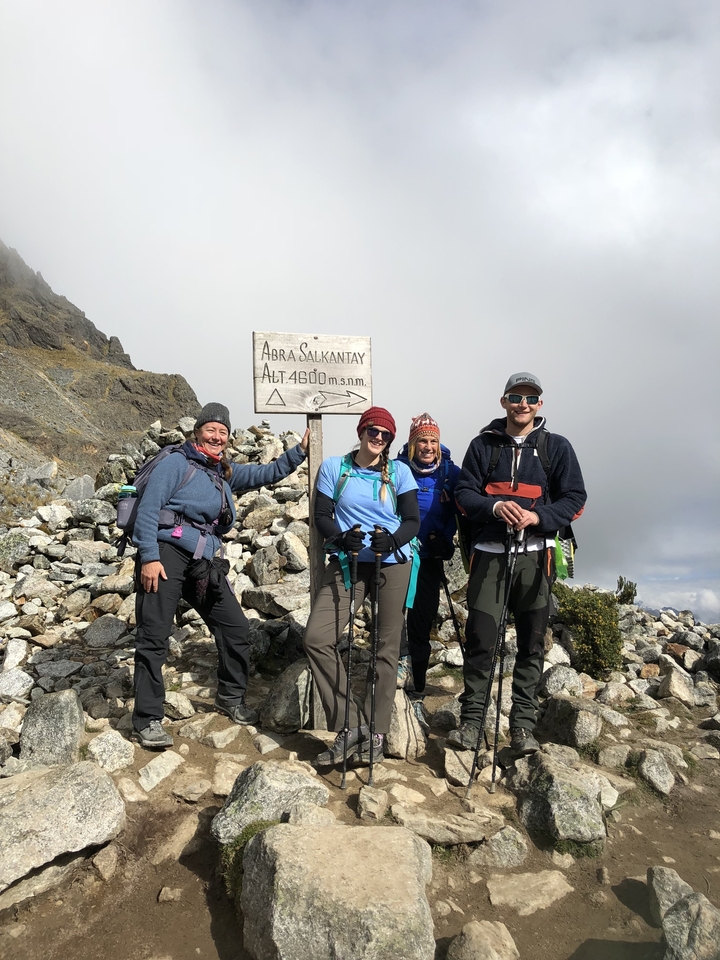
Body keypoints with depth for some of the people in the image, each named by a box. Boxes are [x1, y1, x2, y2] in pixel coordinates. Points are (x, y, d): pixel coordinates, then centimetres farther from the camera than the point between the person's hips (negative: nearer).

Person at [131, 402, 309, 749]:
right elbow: (148, 508, -10)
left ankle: (230, 697, 28)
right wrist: (149, 557, -17)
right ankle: (147, 720, 9)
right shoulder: (177, 463, -4)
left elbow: (267, 473, 19)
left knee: (235, 628, 8)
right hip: (165, 555, -7)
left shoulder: (226, 473, 18)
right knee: (154, 639, -3)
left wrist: (299, 451, 8)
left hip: (203, 563, 7)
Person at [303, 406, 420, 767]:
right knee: (316, 637, -13)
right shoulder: (333, 467, 5)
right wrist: (341, 538, -19)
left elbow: (412, 520, 1)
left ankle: (375, 732, 18)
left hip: (393, 564, 0)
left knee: (387, 647, 3)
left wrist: (392, 540, -20)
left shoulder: (399, 472, 5)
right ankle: (351, 725, -1)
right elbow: (321, 516, 2)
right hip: (348, 563, 1)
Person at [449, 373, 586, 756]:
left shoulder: (556, 447, 7)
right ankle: (470, 721, 8)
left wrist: (537, 517, -14)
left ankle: (523, 725, 17)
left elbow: (574, 498, 3)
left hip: (535, 555, 1)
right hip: (489, 554, 0)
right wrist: (495, 507, -15)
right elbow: (464, 492, 5)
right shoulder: (483, 444, 8)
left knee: (532, 643, 6)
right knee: (480, 639, -3)